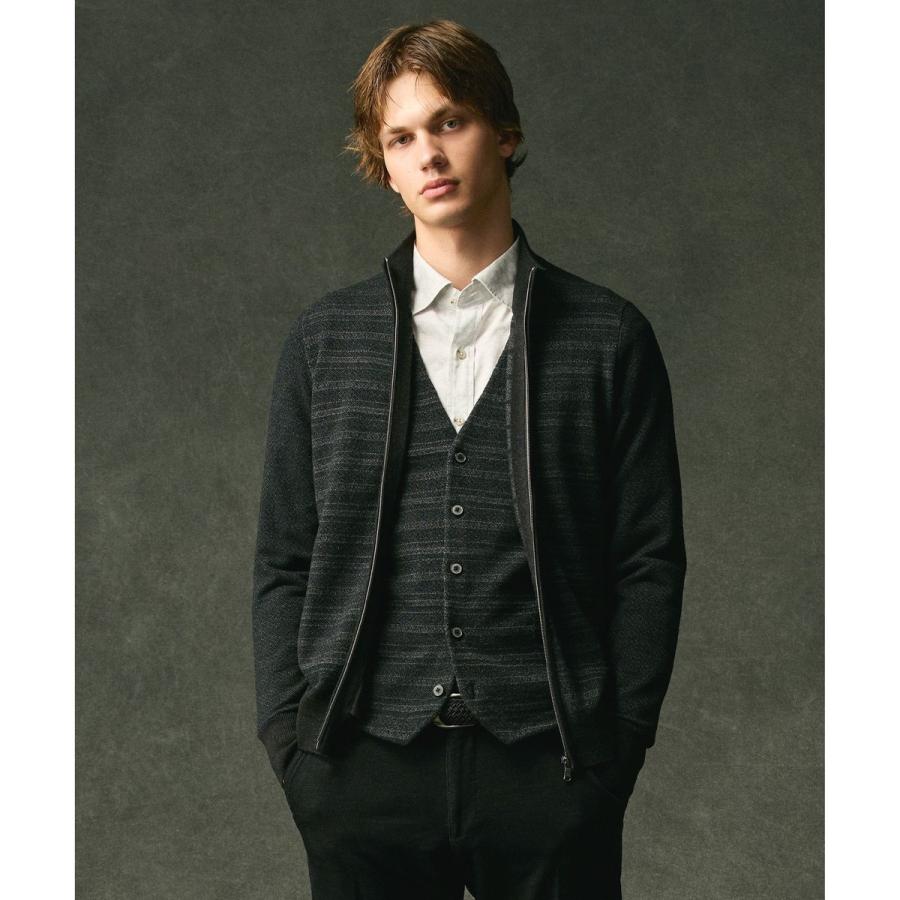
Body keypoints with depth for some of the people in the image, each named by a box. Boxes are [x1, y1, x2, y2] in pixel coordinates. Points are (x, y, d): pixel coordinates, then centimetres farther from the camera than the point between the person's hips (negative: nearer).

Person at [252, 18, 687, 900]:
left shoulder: (610, 338, 5)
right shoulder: (322, 339, 9)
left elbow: (649, 562, 4)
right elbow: (283, 560, 10)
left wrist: (617, 740, -3)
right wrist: (290, 739, 2)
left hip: (548, 766, -1)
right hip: (363, 774, 1)